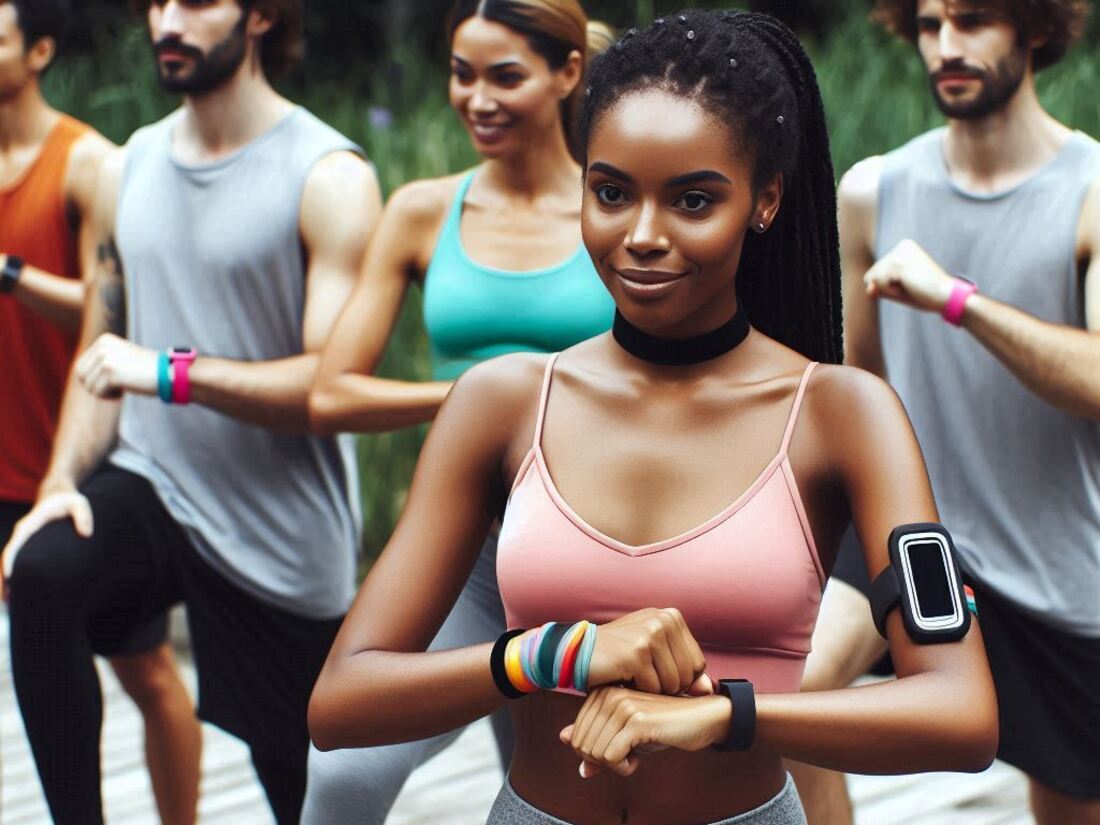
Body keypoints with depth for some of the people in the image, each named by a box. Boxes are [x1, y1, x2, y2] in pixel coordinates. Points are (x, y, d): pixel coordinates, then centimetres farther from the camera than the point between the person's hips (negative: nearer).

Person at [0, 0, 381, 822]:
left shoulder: (329, 177, -11)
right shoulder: (127, 170, 8)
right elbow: (102, 354, 14)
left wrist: (170, 371, -24)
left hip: (281, 538, -4)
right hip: (150, 483, 4)